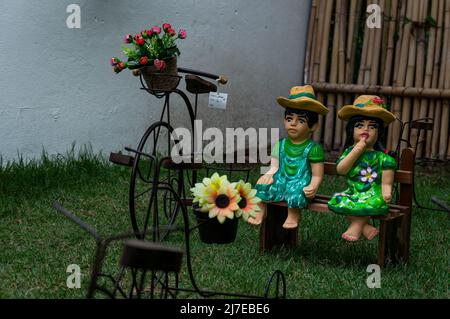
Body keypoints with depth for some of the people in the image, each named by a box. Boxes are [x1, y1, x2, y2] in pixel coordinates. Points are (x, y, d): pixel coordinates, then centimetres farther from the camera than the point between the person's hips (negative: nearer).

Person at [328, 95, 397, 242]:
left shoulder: (382, 157, -1)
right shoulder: (350, 151, 6)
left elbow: (386, 182, -3)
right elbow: (340, 169, -11)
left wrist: (386, 193, -26)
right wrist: (356, 151, -16)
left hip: (373, 195, -3)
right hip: (353, 193, 3)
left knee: (375, 203, -33)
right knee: (336, 200, -22)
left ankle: (356, 224, -9)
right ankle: (364, 226, -21)